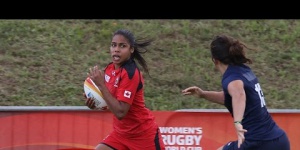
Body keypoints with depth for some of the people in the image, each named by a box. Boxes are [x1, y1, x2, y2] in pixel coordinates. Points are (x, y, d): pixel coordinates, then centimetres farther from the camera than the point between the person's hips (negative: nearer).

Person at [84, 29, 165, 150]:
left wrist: (101, 85, -29)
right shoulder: (110, 68, -1)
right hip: (121, 133, 7)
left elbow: (120, 112, -29)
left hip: (143, 134, -7)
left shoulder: (130, 73, -23)